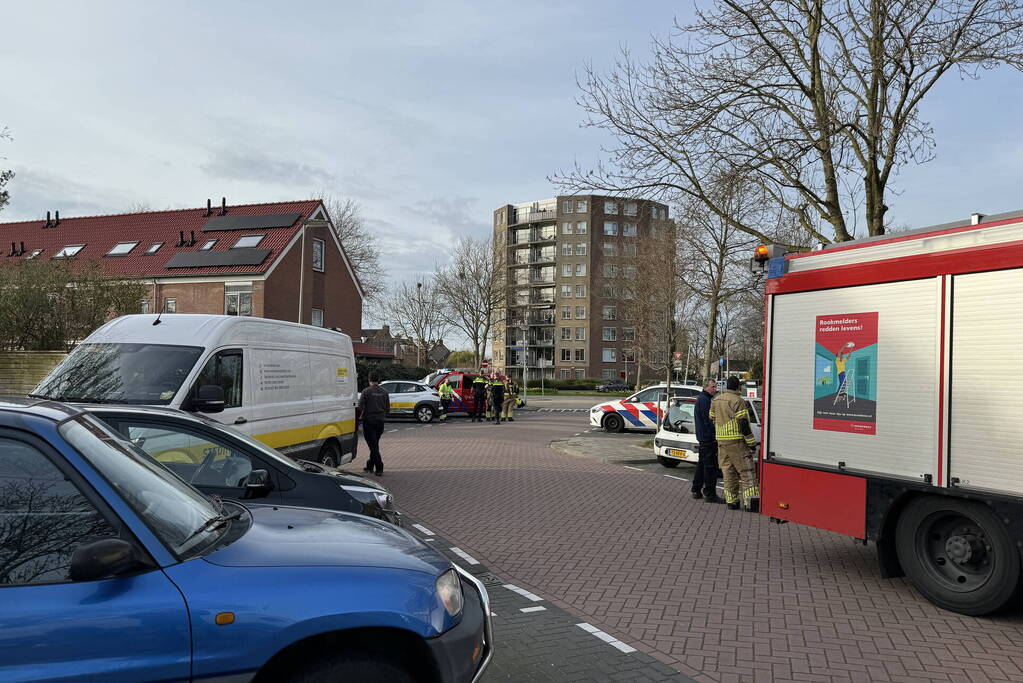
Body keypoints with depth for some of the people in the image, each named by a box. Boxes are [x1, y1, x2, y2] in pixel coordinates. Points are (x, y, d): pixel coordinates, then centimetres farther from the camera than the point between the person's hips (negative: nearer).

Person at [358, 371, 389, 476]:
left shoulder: (366, 391, -10)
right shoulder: (384, 392, 6)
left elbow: (360, 407, -11)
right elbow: (388, 408, 11)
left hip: (369, 421, -5)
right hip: (380, 421, 5)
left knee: (373, 445, -4)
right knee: (375, 444, 18)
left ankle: (379, 469, -9)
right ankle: (370, 466, 29)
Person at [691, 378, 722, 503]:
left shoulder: (700, 398, 19)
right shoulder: (705, 400, -15)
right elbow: (708, 419, -21)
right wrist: (715, 435, -20)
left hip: (702, 437, 11)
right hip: (708, 437, -11)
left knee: (702, 464, 17)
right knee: (711, 465, -7)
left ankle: (696, 490, 23)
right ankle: (709, 494, -6)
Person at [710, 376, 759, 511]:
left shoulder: (715, 400, 11)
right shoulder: (737, 401, -12)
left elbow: (712, 419, 19)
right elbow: (743, 423, -16)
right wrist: (751, 442, -11)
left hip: (721, 442, 6)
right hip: (737, 441, -6)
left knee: (728, 472, 11)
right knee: (746, 472, -3)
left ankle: (731, 501, 12)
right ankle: (750, 500, -11)